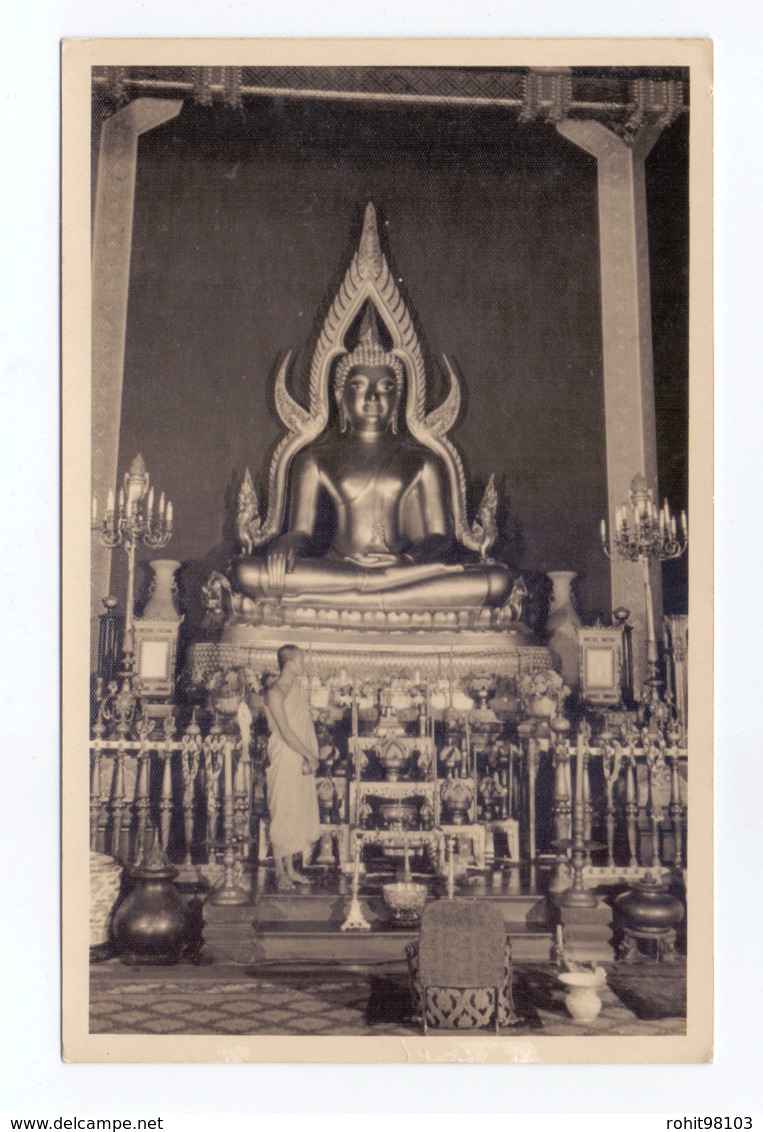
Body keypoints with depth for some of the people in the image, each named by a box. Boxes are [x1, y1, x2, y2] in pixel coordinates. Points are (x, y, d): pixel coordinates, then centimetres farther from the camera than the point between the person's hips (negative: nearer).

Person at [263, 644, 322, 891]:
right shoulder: (275, 693, -13)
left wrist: (311, 756, -5)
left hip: (303, 761, 8)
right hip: (283, 761, -8)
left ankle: (290, 868, 21)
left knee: (300, 814, 11)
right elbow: (285, 732, -17)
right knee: (282, 814, -1)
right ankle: (280, 872, 9)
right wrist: (310, 756, -12)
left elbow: (308, 724, 7)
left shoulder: (298, 686, 11)